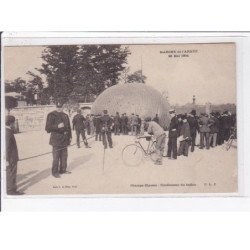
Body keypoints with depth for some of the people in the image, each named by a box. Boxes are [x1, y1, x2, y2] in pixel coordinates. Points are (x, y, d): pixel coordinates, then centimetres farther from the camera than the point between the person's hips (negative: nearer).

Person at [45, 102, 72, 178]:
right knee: (56, 157, -5)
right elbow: (48, 127, -13)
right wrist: (57, 126, -24)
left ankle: (63, 169, 26)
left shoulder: (65, 116, 12)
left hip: (65, 139, 6)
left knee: (64, 156, 13)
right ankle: (55, 172, 3)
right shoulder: (52, 115, -7)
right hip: (56, 139, -6)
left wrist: (70, 136, 15)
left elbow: (68, 127, 18)